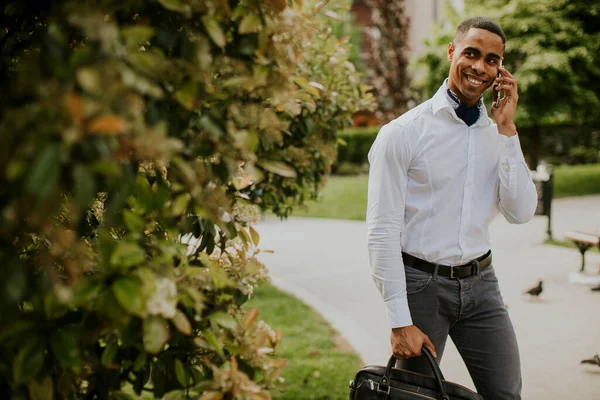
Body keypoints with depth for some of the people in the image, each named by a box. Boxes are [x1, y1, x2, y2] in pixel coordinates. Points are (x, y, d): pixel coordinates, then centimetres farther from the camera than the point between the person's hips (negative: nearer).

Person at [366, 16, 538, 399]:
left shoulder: (497, 135, 7)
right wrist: (400, 322, -16)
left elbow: (521, 212, -4)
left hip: (480, 282, 4)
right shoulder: (402, 134, -9)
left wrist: (507, 130, -8)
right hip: (422, 284, -4)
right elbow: (382, 232, -12)